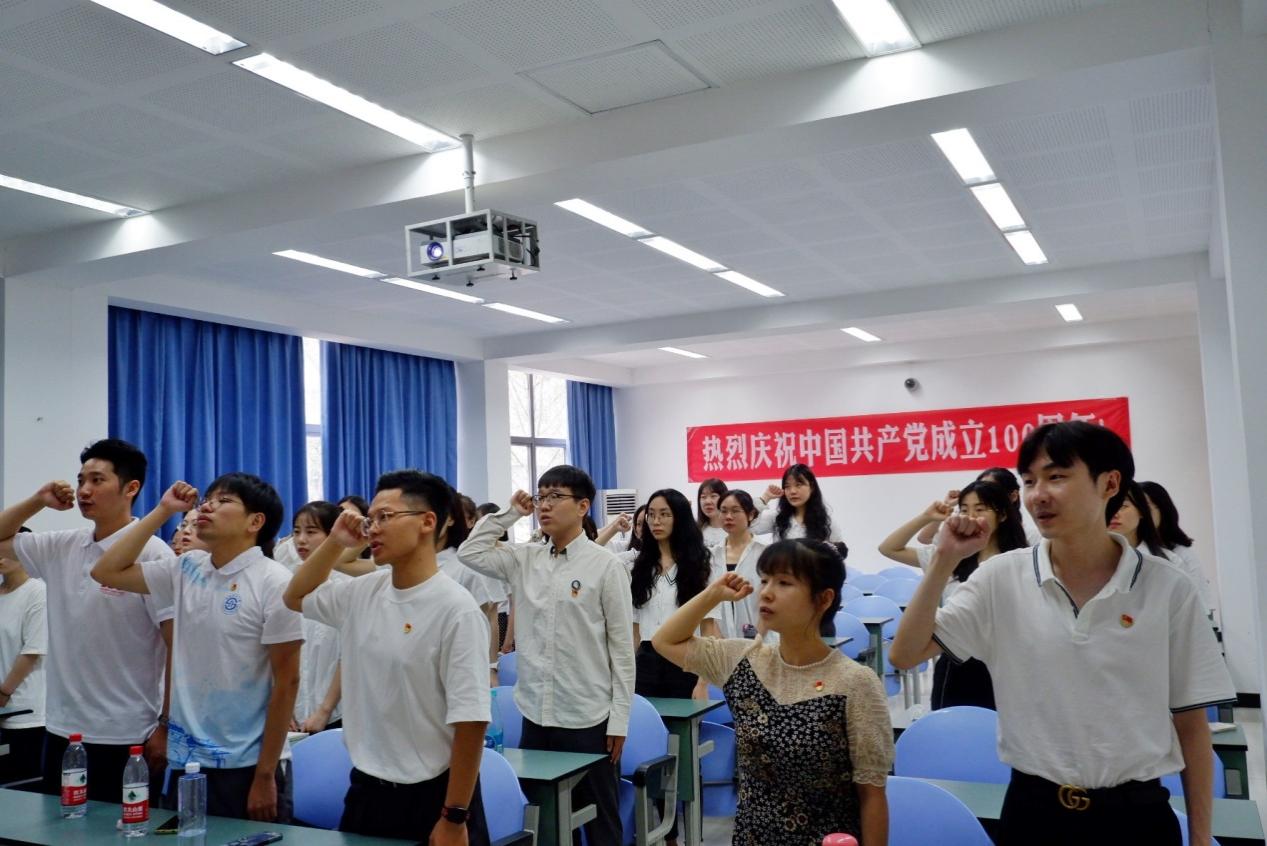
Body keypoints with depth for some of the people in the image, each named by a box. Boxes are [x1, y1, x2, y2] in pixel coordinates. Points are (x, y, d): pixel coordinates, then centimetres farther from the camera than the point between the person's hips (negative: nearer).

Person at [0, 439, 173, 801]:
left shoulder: (153, 556, -14)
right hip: (62, 731, 7)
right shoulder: (61, 548, 6)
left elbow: (181, 648, -15)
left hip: (126, 739, -6)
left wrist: (167, 727, -15)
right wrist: (37, 501, 4)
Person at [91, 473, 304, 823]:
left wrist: (265, 775, -12)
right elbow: (107, 572, 9)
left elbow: (287, 682, -13)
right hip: (187, 759, 6)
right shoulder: (186, 570, 5)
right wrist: (162, 511, 2)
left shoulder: (274, 583, -13)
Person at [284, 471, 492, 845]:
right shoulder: (362, 593, 2)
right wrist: (334, 543, 4)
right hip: (366, 788, 6)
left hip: (432, 795, -6)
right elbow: (295, 598, 21)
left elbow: (470, 720, -19)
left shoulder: (456, 610, -19)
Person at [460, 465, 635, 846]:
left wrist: (619, 718, -8)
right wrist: (508, 512, 1)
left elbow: (622, 646, -7)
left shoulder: (606, 565, -8)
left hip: (586, 717, -4)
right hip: (535, 714, 5)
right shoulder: (524, 559, 5)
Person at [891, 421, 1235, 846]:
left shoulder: (1167, 588, -5)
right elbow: (905, 655, -7)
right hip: (1032, 810, 1)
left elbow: (1191, 723, 2)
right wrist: (944, 560, -15)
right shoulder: (1002, 578, -5)